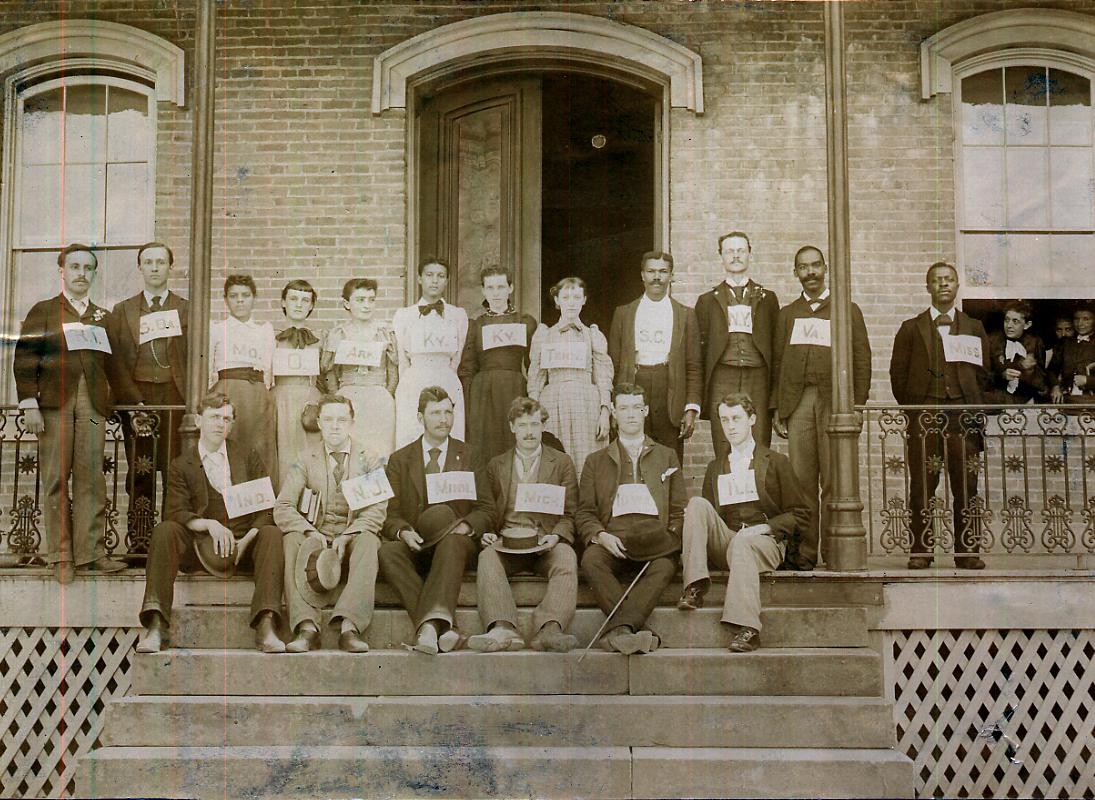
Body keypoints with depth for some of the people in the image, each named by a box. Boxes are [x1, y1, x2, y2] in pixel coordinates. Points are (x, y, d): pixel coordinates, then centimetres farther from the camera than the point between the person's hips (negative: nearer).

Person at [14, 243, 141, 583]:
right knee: (56, 479, -3)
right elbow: (25, 361, 3)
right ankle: (60, 555, 1)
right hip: (55, 402, -2)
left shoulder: (102, 317, 22)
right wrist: (29, 404, -8)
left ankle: (91, 551, -1)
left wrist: (135, 402, 16)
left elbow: (114, 365, 23)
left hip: (93, 405, 3)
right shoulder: (43, 312, 11)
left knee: (91, 478, -3)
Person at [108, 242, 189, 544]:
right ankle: (139, 543, 2)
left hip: (175, 396, -1)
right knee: (140, 474, -1)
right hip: (136, 396, 1)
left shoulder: (187, 310, 13)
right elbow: (114, 361, 10)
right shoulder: (122, 311, 15)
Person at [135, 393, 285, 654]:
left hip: (244, 543, 0)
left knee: (272, 534, -30)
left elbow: (269, 505, 5)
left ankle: (266, 626, -41)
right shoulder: (181, 466, 12)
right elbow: (176, 512, -3)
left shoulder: (247, 456, 14)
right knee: (165, 531, -27)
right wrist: (210, 524, -23)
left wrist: (248, 538, -12)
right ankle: (156, 625, -34)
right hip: (200, 546, 0)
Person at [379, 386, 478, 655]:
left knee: (453, 543, -37)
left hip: (455, 542, -1)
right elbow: (390, 515, 8)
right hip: (415, 546, 1)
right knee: (387, 552, -32)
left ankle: (430, 624, -50)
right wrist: (404, 532, -16)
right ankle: (443, 629, -44)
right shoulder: (400, 459, 15)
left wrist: (468, 527, -16)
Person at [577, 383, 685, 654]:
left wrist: (670, 540, -4)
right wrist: (601, 535, -7)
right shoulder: (596, 461, 24)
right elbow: (585, 513, 15)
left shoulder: (666, 457, 25)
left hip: (656, 542, 0)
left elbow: (679, 511, 18)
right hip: (613, 541, 0)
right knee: (591, 560, -35)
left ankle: (618, 630, -44)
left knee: (666, 566, -36)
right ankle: (640, 631, -40)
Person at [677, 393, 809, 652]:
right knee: (697, 503, -21)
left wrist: (764, 527, -10)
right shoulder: (715, 468, 25)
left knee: (742, 545, -38)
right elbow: (707, 516, 21)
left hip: (765, 542, -4)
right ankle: (696, 585, -31)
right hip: (723, 543, 4)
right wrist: (694, 521, -4)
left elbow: (801, 516, 6)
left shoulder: (776, 462, 12)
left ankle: (745, 629, -49)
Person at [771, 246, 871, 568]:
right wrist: (776, 409, 7)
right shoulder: (787, 314, 20)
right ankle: (805, 550, -1)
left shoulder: (848, 311, 13)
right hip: (797, 402, 2)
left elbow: (861, 360, 8)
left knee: (834, 480, -6)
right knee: (801, 480, -3)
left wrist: (857, 406, -2)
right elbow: (777, 363, 16)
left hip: (834, 401, -2)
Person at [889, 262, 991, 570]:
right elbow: (898, 373, 10)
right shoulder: (911, 328, 13)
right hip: (924, 415, -1)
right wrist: (913, 407, 4)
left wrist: (975, 408, 6)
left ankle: (967, 551, 4)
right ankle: (921, 550, 1)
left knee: (966, 486, -1)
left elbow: (983, 373, 15)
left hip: (964, 414, 1)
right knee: (922, 485, -3)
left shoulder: (974, 328, 17)